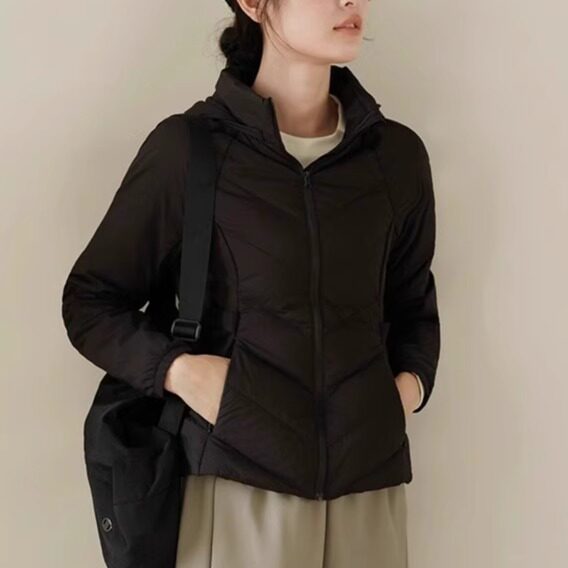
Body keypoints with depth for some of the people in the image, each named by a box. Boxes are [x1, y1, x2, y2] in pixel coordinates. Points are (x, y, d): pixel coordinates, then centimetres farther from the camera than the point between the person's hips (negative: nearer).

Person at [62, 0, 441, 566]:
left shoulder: (398, 154, 6)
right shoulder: (185, 147, -5)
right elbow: (89, 301, 3)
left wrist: (413, 379, 2)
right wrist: (176, 368, -12)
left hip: (370, 481, 4)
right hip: (238, 478, -3)